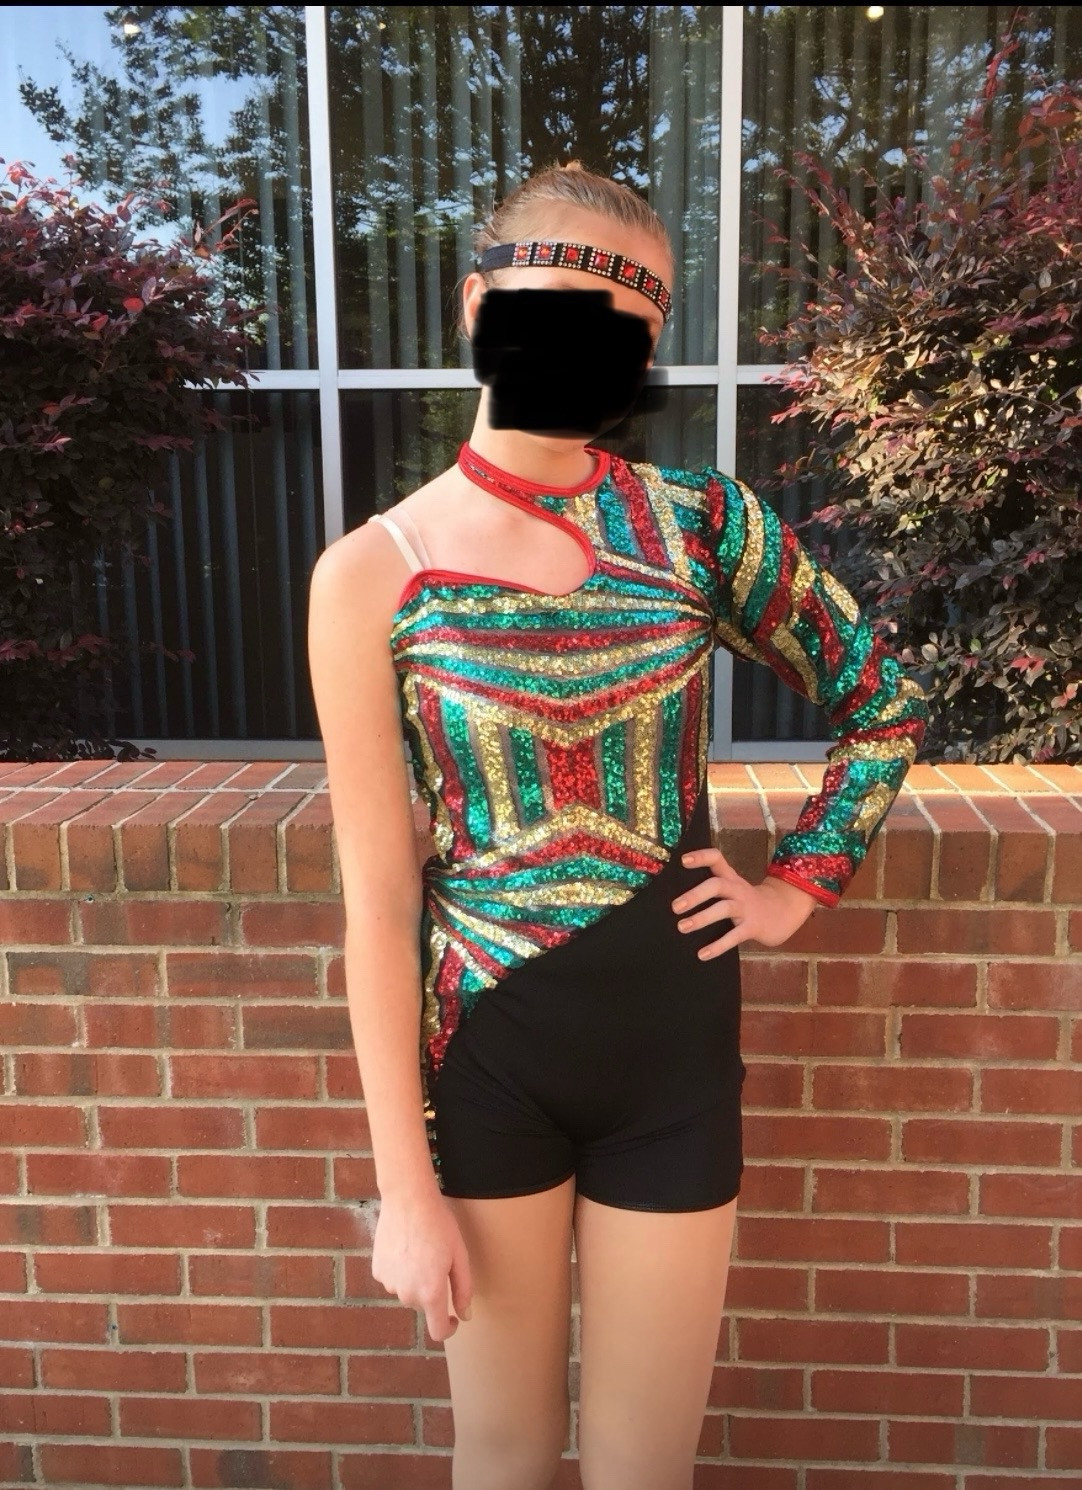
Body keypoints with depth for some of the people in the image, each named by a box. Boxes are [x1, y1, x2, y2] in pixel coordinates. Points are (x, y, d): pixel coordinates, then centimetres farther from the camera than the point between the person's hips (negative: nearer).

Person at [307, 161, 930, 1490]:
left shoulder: (701, 522, -5)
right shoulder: (373, 573, -10)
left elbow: (884, 704, 9)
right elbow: (378, 896, -10)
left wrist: (798, 886, 1)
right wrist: (405, 1189, -7)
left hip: (676, 1047, 1)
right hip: (479, 1053, -1)